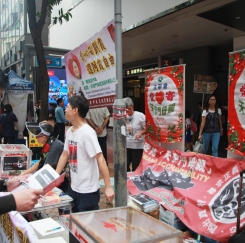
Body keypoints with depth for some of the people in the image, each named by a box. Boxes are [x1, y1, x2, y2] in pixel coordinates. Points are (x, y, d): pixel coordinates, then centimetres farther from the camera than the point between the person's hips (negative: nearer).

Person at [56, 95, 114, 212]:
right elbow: (65, 155, 14)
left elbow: (100, 159, -22)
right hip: (73, 188, 8)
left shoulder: (87, 133, -20)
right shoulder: (69, 131, 5)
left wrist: (108, 187, -24)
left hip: (87, 191, -8)